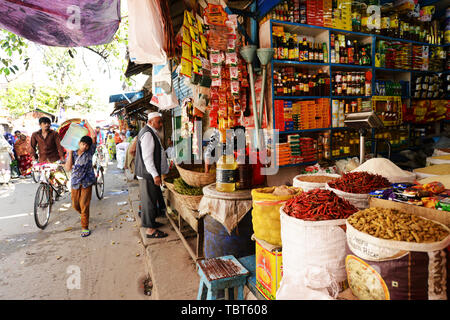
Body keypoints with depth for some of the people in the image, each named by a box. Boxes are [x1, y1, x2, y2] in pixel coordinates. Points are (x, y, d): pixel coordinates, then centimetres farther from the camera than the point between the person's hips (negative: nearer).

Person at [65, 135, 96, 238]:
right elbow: (67, 168, -15)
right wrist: (70, 153, -15)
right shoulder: (72, 153, -4)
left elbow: (94, 137, -14)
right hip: (75, 182, 3)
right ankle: (83, 215, 47)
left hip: (86, 182, -3)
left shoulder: (89, 152, -8)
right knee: (75, 205, 16)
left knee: (84, 205, -3)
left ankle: (85, 227, 9)